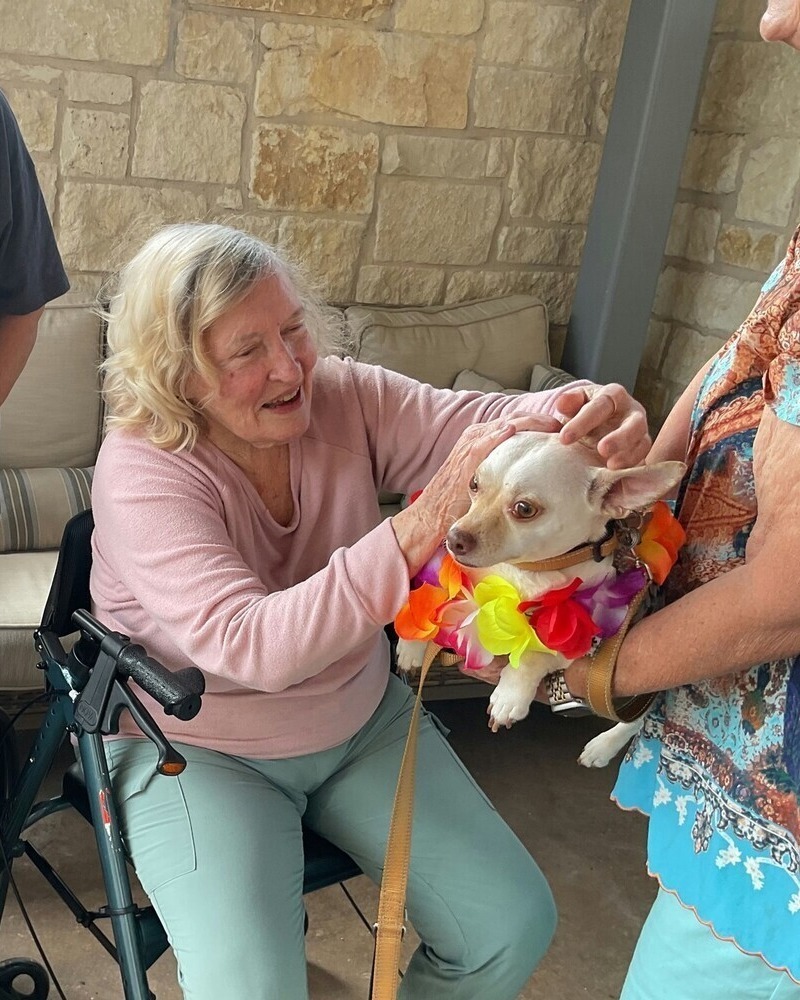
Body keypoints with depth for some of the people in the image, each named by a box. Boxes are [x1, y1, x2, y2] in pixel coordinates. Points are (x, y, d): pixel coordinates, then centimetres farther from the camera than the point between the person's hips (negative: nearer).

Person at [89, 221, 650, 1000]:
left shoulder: (345, 398, -10)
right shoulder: (140, 472, -24)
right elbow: (252, 646, -38)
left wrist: (592, 415, -43)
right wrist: (419, 528, -48)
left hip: (362, 720, 5)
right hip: (200, 751, -4)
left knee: (514, 927, -1)